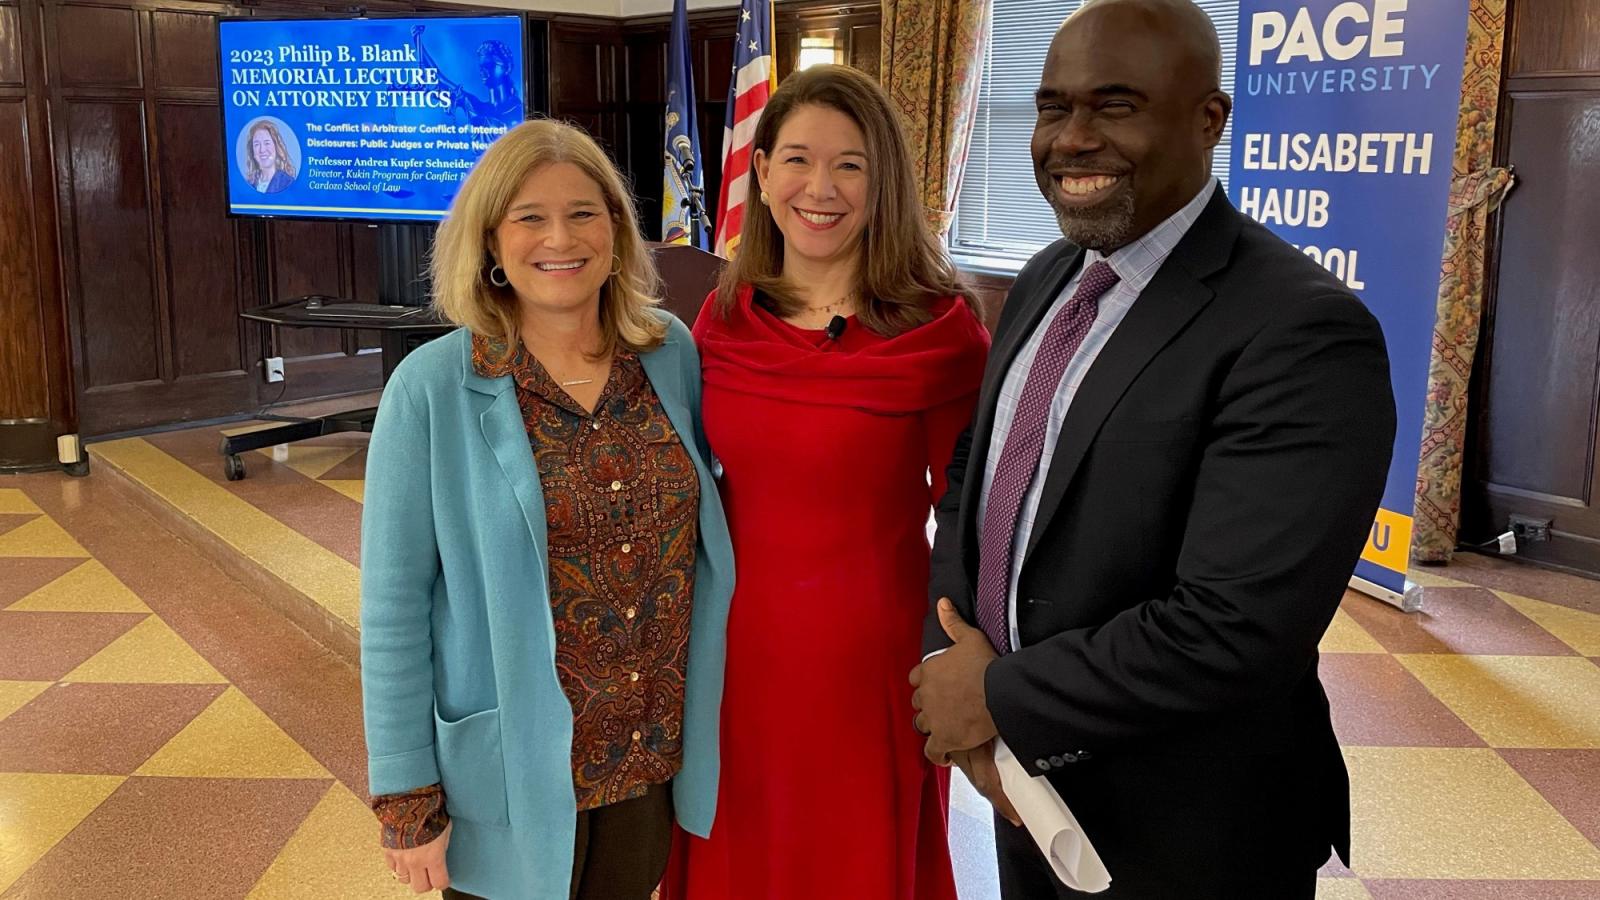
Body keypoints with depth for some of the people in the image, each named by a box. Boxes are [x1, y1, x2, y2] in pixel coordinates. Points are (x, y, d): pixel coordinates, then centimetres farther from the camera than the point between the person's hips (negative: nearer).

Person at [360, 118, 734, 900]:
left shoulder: (672, 354, -3)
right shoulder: (432, 389, -13)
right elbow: (395, 608, -10)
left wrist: (695, 719, 6)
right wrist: (408, 800, -10)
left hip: (655, 758, 3)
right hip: (513, 774, -3)